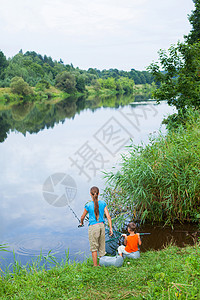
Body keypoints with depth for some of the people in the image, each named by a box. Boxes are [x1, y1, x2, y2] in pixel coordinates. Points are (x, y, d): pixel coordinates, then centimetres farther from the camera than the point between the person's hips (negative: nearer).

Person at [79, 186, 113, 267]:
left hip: (93, 227, -4)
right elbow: (108, 216, -2)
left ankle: (95, 266, 11)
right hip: (102, 226, 4)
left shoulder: (88, 205, -9)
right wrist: (110, 228, 4)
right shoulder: (103, 203, -2)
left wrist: (81, 223, 27)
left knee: (94, 247, 7)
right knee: (102, 246, 15)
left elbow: (82, 217, 5)